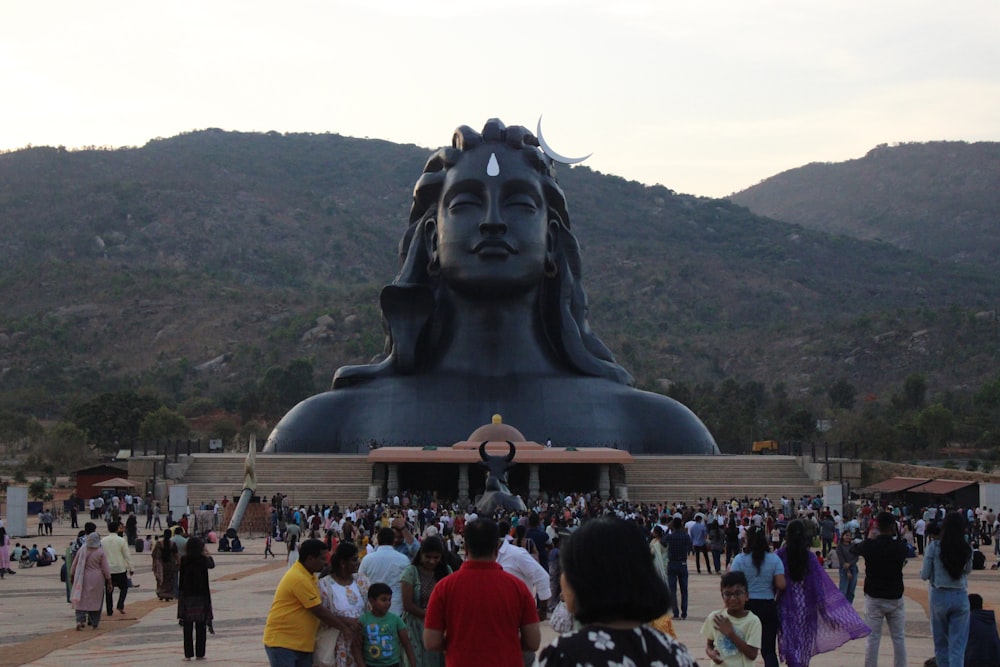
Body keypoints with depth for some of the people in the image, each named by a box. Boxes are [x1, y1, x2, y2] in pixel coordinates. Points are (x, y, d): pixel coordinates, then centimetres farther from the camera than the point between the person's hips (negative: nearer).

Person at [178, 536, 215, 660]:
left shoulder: (184, 560, -5)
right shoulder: (203, 559, -9)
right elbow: (212, 565, 16)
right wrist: (207, 553, 27)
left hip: (187, 595, 1)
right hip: (201, 595, -1)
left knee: (188, 627, 6)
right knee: (200, 627, 7)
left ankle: (188, 654, 6)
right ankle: (200, 653, 8)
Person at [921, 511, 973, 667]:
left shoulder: (933, 547, -10)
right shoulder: (967, 549, -3)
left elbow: (925, 575, -6)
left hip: (939, 596, -1)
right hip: (961, 597, 1)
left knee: (941, 644, 14)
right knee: (958, 645, 2)